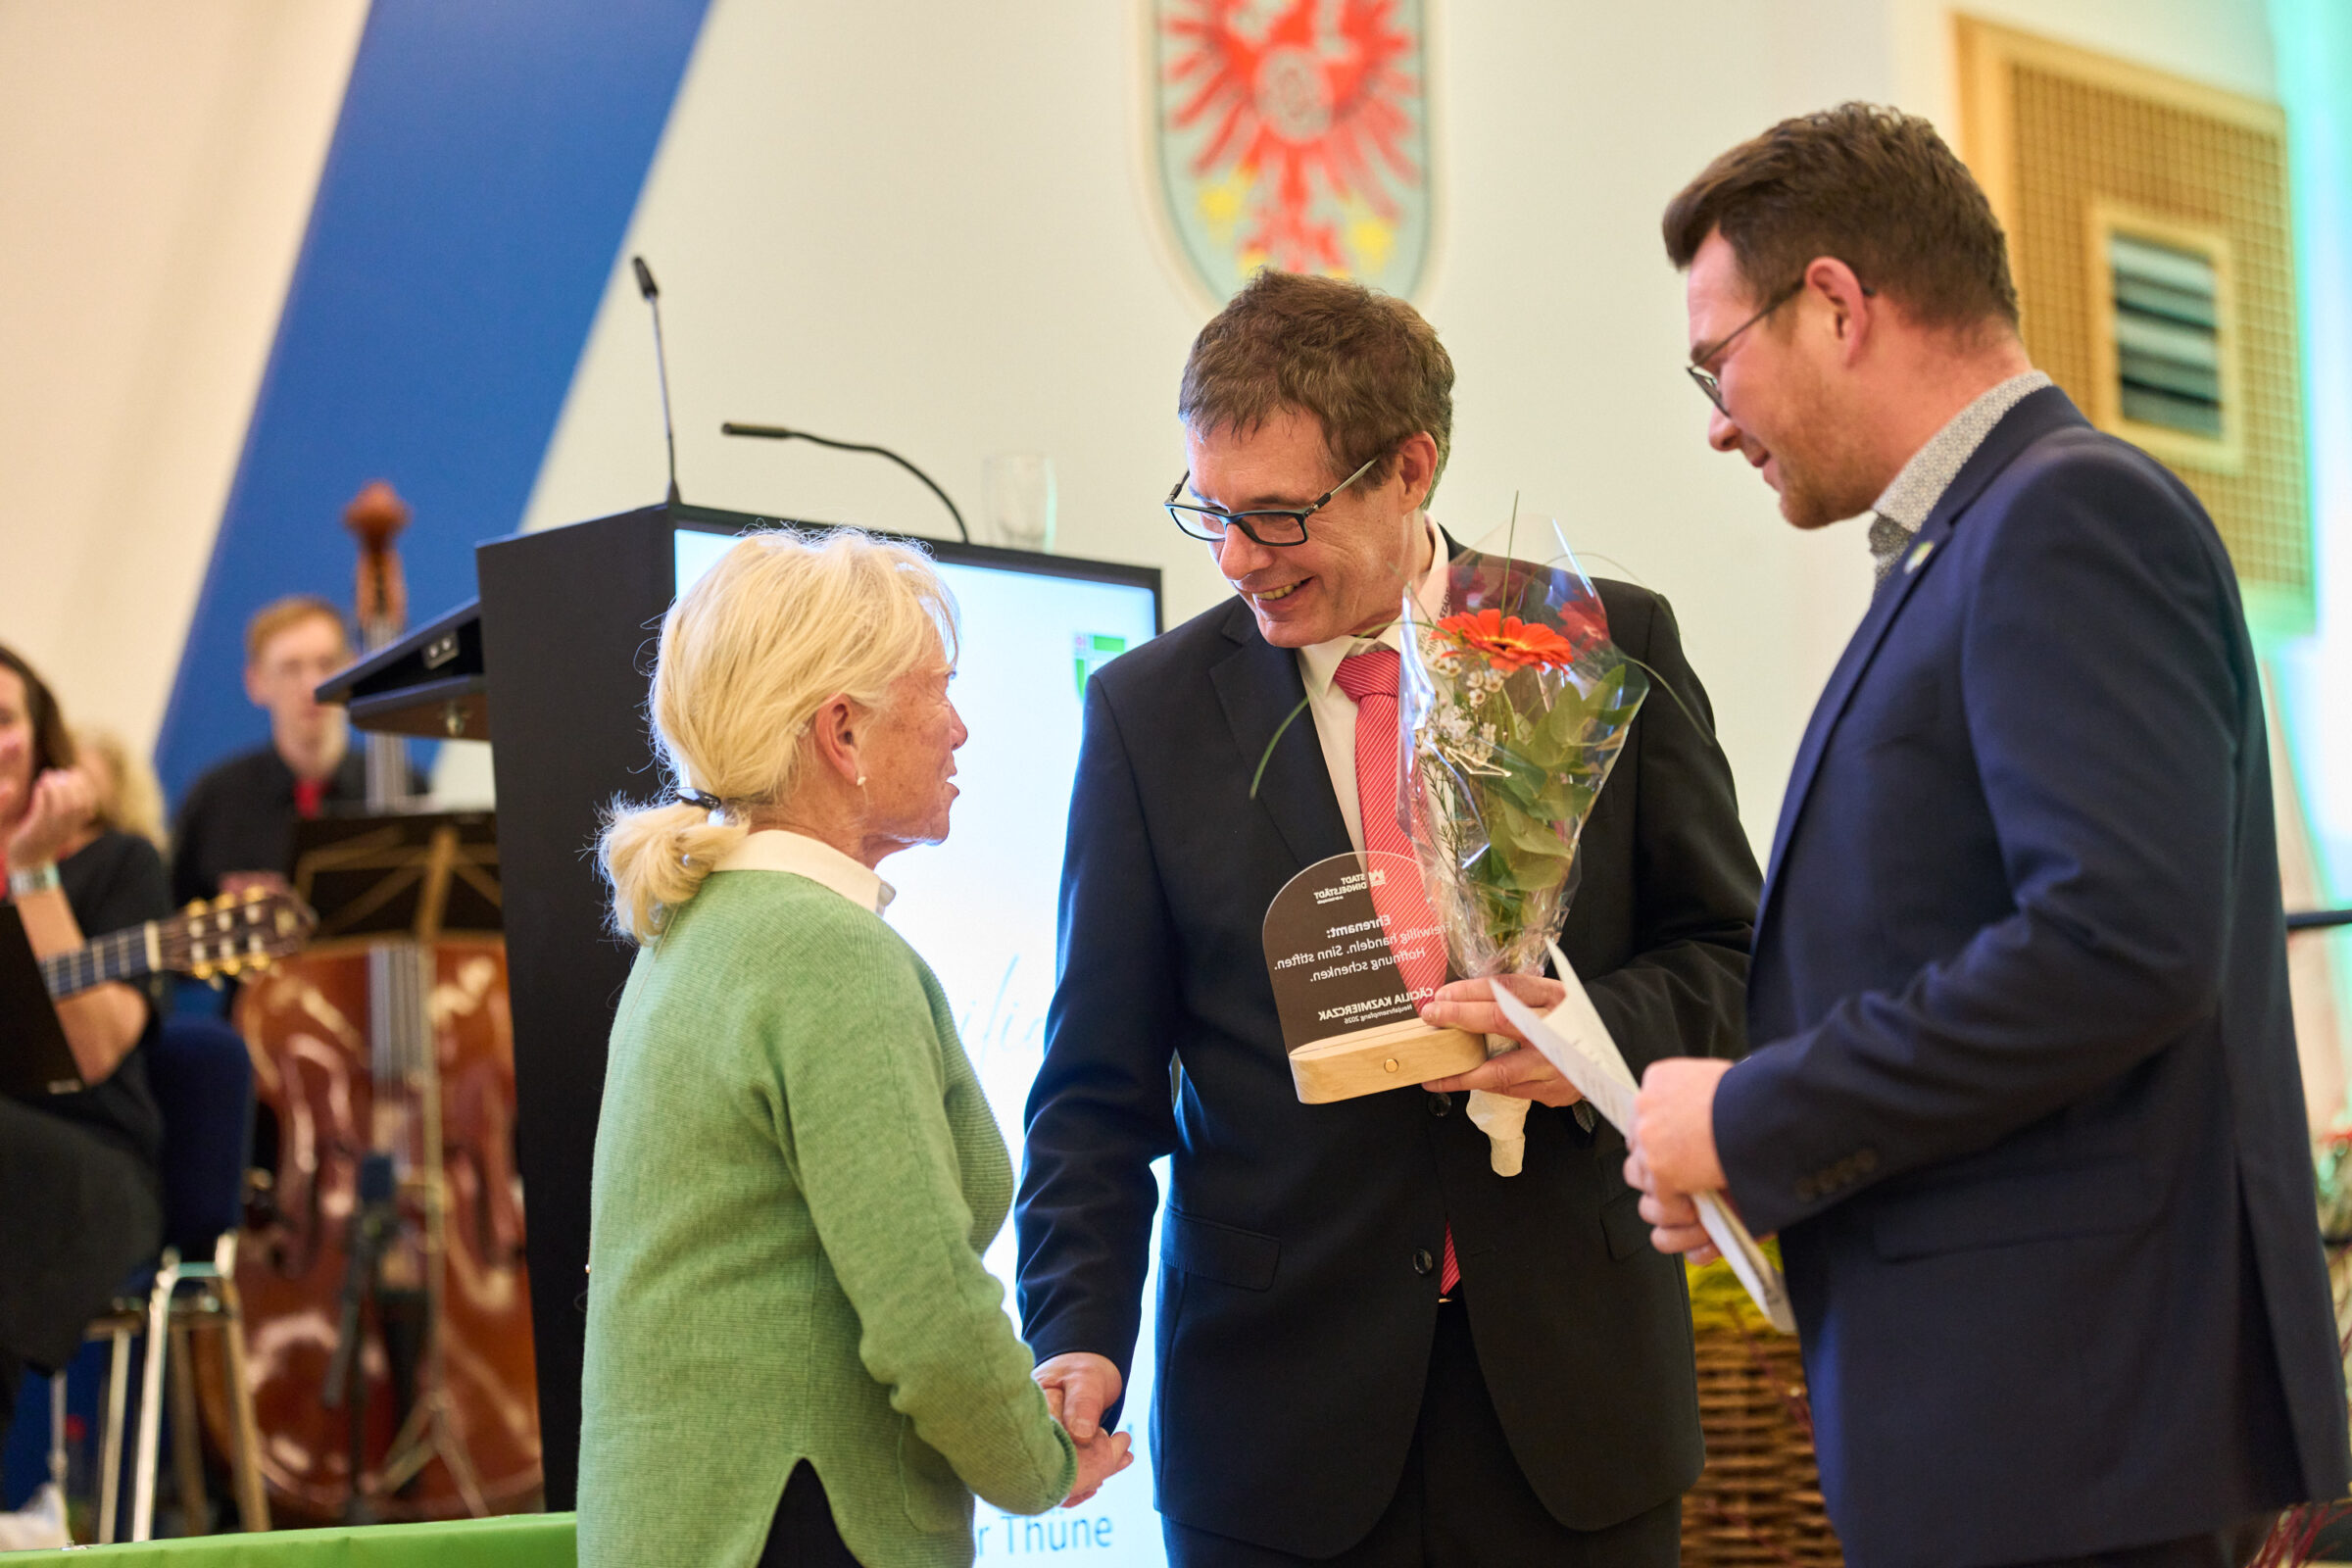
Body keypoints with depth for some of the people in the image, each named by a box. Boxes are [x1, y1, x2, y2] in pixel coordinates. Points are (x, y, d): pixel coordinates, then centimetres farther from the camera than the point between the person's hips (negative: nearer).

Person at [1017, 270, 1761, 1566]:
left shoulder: (1611, 649, 2)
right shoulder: (1149, 710, 2)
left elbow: (1730, 952, 7)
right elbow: (1100, 1084, 2)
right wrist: (1078, 1339, -12)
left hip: (1568, 1387, 0)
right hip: (1279, 1411, 0)